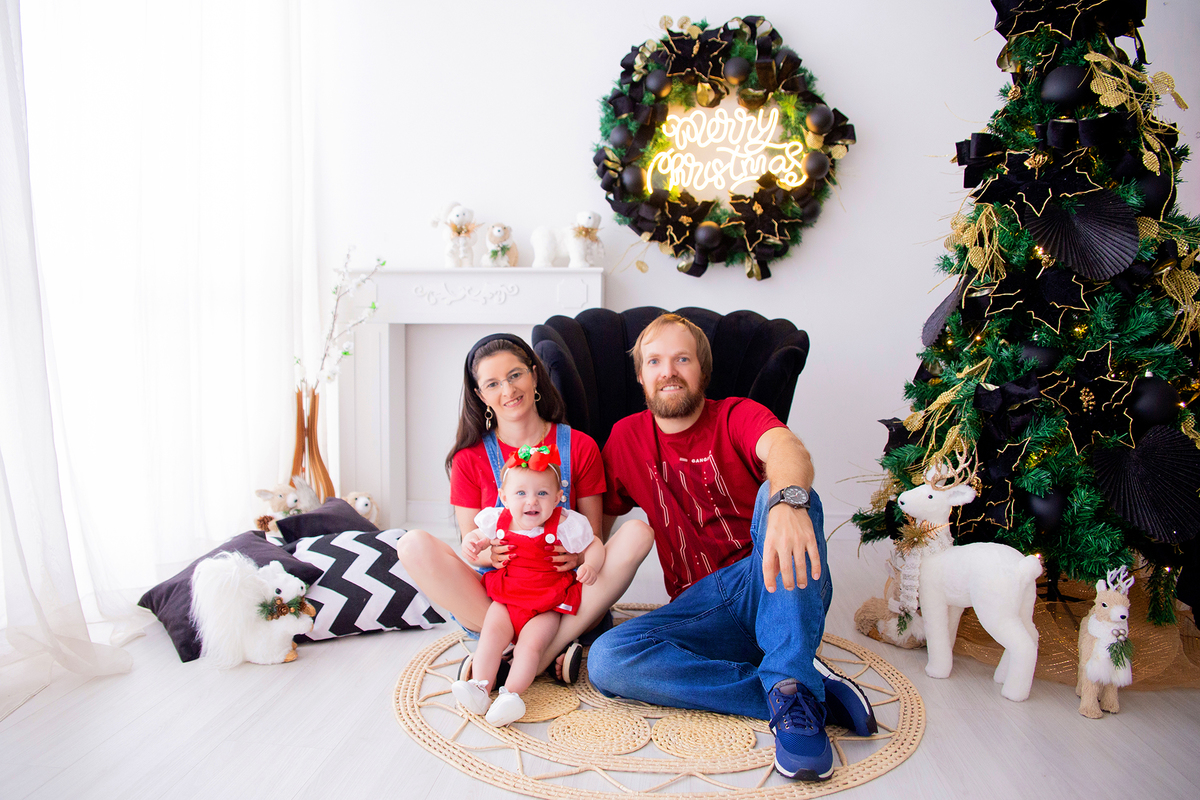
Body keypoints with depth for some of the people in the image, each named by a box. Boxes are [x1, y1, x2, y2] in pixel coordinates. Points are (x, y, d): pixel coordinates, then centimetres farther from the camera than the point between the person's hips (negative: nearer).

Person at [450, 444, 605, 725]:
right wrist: (477, 546, -6)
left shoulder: (564, 525, -11)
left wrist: (590, 566, -20)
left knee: (531, 644, -21)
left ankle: (510, 694, -26)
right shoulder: (498, 521, -3)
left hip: (547, 605, -3)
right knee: (491, 633, -17)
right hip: (505, 599, 3)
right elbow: (479, 536, 18)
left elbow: (594, 545, 1)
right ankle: (479, 687, -19)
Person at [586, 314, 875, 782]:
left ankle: (792, 691, -36)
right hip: (700, 606, 3)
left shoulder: (736, 416, 2)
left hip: (774, 589, -2)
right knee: (606, 661, -25)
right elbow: (599, 522, 18)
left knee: (783, 493, -32)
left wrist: (786, 501, -47)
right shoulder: (626, 437, 12)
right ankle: (802, 693, -24)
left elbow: (786, 448, -22)